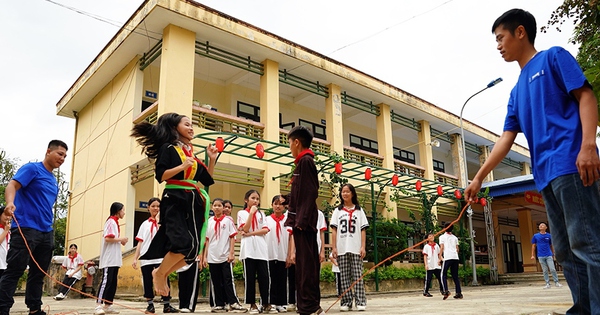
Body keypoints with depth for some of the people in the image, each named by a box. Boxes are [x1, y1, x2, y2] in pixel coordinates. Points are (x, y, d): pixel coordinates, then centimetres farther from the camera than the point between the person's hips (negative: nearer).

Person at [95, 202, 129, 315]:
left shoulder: (115, 222, 20)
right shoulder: (111, 221, -9)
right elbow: (107, 238, -21)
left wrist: (121, 241, 7)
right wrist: (121, 239, -11)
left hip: (115, 259, 10)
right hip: (109, 259, -10)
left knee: (113, 282, 9)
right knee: (106, 281, -13)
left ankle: (108, 306, 12)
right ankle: (98, 306, -13)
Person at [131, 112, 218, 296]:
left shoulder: (192, 155, 18)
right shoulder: (168, 148, -1)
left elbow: (208, 180, 17)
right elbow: (160, 175, -11)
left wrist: (212, 159, 8)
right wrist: (182, 166, -18)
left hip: (193, 202, 7)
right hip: (175, 201, -7)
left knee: (193, 248, 2)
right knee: (184, 243, -21)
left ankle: (163, 274, 21)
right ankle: (159, 273, 5)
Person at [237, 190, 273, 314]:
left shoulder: (261, 214, 15)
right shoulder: (242, 213, 5)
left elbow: (265, 230, 2)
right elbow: (245, 229, -9)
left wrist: (251, 233, -10)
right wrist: (251, 212, -11)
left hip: (261, 250, 3)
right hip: (248, 250, -3)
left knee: (264, 277, 1)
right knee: (250, 278, 1)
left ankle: (266, 304, 8)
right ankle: (252, 304, 8)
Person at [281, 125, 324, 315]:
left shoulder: (305, 161, -9)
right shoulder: (304, 162, 19)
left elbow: (310, 193, -18)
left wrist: (301, 220, -23)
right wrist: (286, 200, 40)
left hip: (303, 220, -10)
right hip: (302, 220, 10)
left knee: (305, 262, -9)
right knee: (307, 262, 11)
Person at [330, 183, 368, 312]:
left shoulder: (359, 210, 12)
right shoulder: (337, 211, 13)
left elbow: (363, 230, 6)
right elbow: (334, 230, 7)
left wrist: (363, 247, -4)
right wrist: (334, 247, -2)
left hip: (356, 248, -1)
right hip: (341, 249, 1)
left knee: (357, 275, -4)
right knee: (344, 277, 2)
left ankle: (360, 302, -1)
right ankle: (346, 302, 5)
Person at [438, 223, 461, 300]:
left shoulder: (442, 237, 6)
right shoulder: (455, 237, 19)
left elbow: (442, 247, -2)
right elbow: (457, 249, 17)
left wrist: (440, 257, 1)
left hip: (447, 258, -5)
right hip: (455, 257, 5)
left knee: (443, 275, 0)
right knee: (455, 276, 10)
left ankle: (446, 291, -18)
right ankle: (459, 293, 4)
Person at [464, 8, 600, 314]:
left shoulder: (553, 57, 6)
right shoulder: (517, 91, 24)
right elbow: (506, 139, 19)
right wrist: (478, 177, 13)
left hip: (570, 164, -8)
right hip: (545, 175, 8)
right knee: (565, 250, 6)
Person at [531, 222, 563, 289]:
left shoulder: (549, 236, 4)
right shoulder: (535, 236, 4)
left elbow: (551, 245, 12)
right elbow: (533, 246, 7)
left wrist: (553, 253, 12)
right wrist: (533, 255, 3)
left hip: (549, 255, 0)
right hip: (541, 256, 0)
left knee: (552, 269, -4)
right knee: (545, 271, 4)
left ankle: (556, 282, 9)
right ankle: (548, 284, 11)